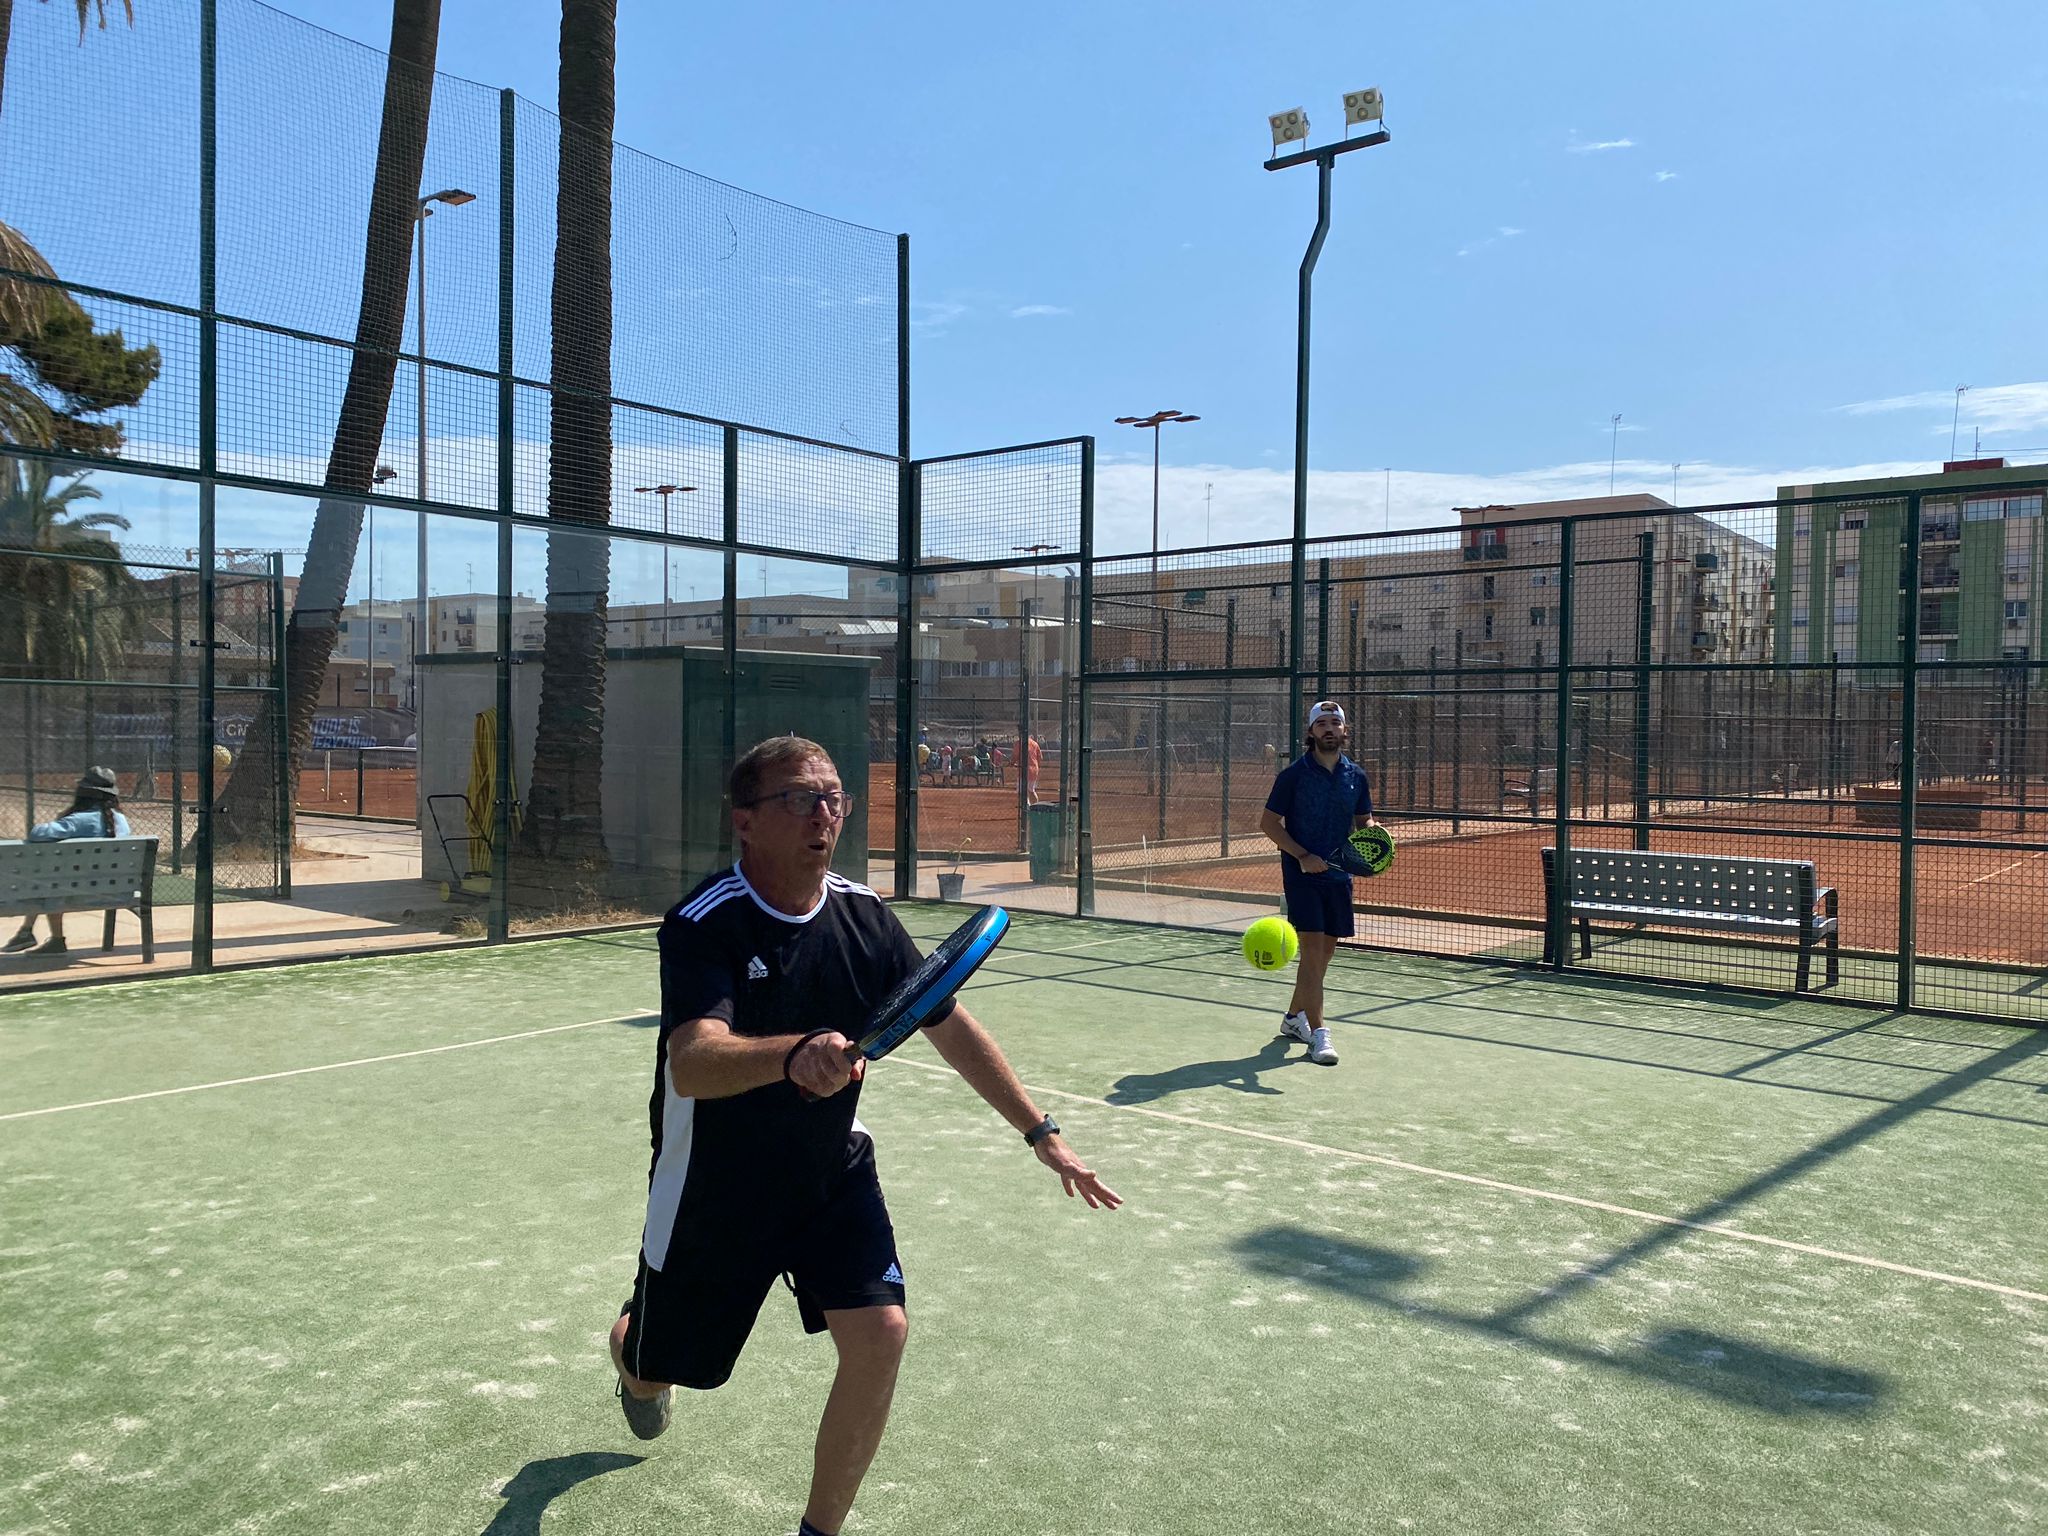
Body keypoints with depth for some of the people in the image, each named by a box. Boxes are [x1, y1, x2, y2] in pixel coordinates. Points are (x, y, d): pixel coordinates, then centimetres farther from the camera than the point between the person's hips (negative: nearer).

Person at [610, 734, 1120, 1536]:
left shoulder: (865, 918, -10)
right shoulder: (703, 925, -26)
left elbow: (950, 1025, 0)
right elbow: (694, 1066, -41)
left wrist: (1041, 1133, -1)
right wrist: (794, 1055, -61)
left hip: (832, 1171, 3)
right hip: (714, 1187, -3)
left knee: (878, 1334, -14)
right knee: (664, 1369, 15)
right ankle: (628, 1351, 57)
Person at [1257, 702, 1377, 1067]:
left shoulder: (1356, 776, 7)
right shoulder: (1294, 774, -6)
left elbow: (1364, 820, 17)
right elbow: (1268, 822, -4)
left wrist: (1370, 830, -8)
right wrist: (1302, 856, -15)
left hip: (1339, 874, 5)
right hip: (1302, 872, -5)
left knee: (1326, 949, 11)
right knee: (1313, 946, -13)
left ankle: (1294, 1016, 29)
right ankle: (1318, 1033, -13)